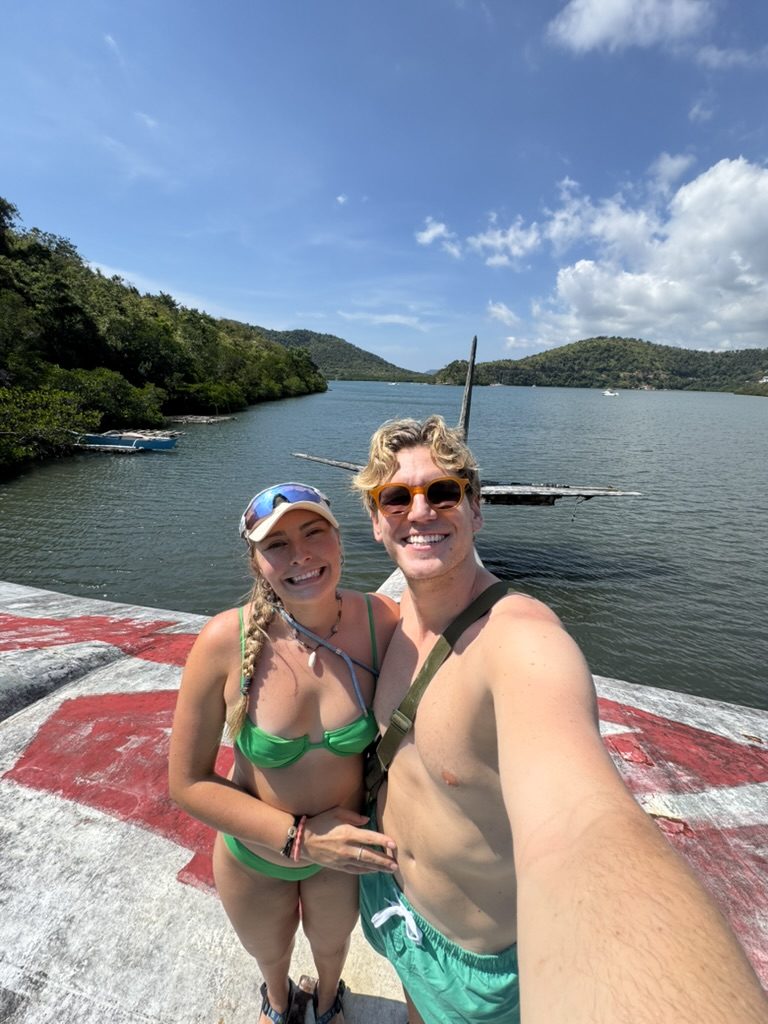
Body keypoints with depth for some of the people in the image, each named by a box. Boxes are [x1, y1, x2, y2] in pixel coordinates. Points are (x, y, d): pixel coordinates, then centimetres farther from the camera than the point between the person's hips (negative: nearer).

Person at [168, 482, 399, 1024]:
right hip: (254, 852, 0)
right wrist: (300, 837, -23)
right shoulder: (226, 641, -30)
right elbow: (188, 781, -19)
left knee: (332, 944, 34)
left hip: (346, 846, 1)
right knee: (270, 954, 34)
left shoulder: (382, 622, -28)